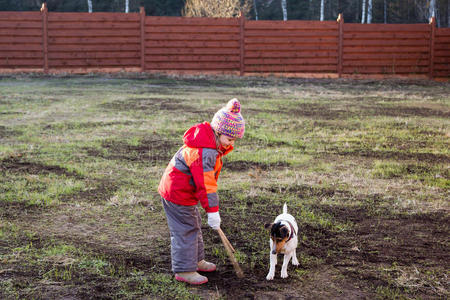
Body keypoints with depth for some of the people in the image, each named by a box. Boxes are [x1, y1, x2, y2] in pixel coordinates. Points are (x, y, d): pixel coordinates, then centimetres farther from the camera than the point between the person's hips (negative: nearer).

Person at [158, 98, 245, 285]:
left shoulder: (210, 144, 4)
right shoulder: (204, 152, -30)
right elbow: (205, 184, -30)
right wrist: (212, 211, -27)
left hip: (183, 191, 11)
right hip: (178, 194, -11)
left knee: (194, 226, 21)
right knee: (185, 231, -3)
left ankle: (196, 261, 36)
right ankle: (184, 270, 7)